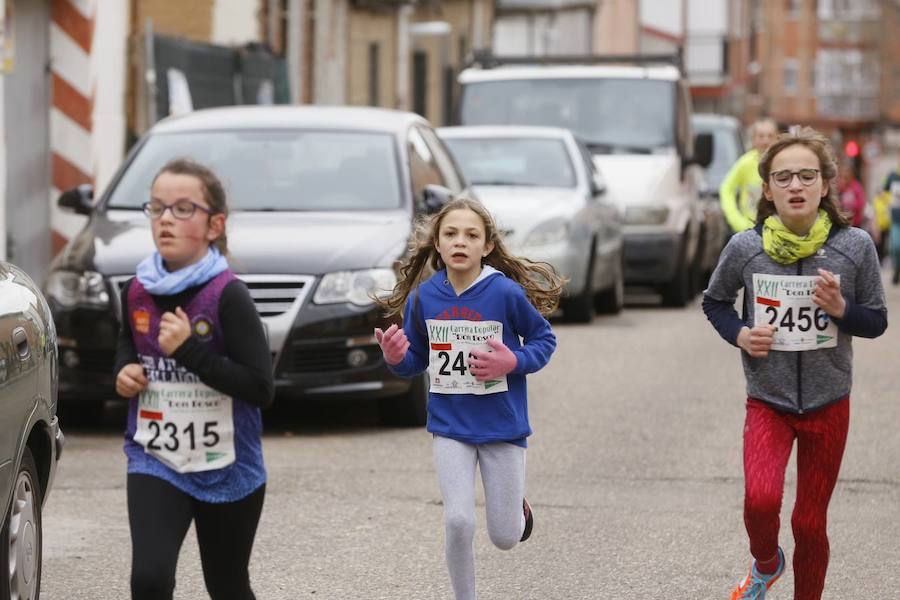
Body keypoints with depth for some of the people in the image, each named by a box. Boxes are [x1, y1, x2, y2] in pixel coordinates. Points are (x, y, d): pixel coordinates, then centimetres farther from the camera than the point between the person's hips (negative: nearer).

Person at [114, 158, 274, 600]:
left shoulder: (227, 297, -17)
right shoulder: (136, 292, -1)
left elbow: (261, 389, -21)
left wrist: (190, 349, -27)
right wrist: (125, 370, 0)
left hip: (226, 469, -3)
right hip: (154, 460, 3)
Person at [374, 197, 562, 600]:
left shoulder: (506, 292, -15)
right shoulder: (423, 297, -6)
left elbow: (544, 340, -2)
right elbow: (417, 361, 5)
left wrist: (513, 362, -20)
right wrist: (396, 358, -17)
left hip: (502, 426, -1)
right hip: (450, 427, 1)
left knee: (504, 537, 7)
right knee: (458, 521, -14)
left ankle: (516, 505, 44)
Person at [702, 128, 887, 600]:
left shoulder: (854, 247, -10)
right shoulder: (744, 248, -9)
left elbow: (876, 322, 1)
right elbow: (714, 301, 10)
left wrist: (841, 309, -20)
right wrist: (738, 333, -10)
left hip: (828, 405, 1)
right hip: (767, 402, -1)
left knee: (810, 522, 8)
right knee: (761, 501, -22)